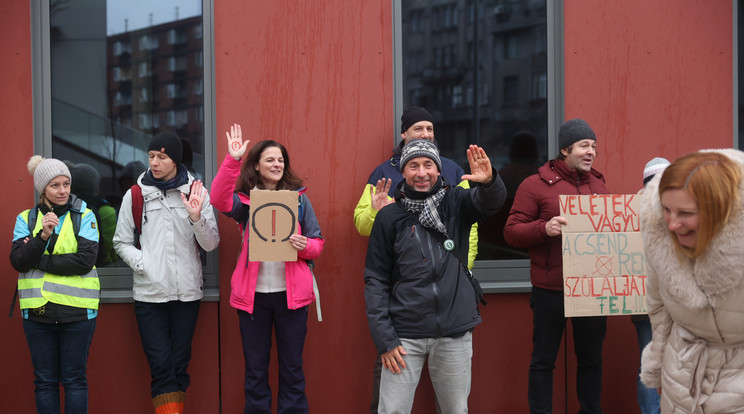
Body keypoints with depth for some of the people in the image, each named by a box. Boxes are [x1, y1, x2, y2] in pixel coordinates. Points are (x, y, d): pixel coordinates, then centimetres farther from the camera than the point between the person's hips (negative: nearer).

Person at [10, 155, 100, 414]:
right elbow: (18, 262, -5)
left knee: (74, 380, 5)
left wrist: (39, 261, -11)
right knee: (45, 381, 9)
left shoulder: (84, 216, 0)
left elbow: (85, 261, -12)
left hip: (76, 310, -2)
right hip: (37, 310, 2)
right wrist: (43, 235, -19)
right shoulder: (26, 218, 7)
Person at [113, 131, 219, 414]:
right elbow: (122, 243, 7)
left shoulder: (196, 193, 3)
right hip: (149, 293, -1)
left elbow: (211, 244, 0)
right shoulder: (135, 195, 3)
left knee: (180, 366, 7)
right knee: (161, 367, -5)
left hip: (187, 292, 1)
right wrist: (143, 264, -10)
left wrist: (196, 217, -17)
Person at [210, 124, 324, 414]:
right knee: (255, 368, 9)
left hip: (291, 292, 0)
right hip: (254, 292, 0)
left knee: (292, 367, 7)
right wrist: (233, 160, -26)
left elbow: (317, 243, 8)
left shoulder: (299, 198, 7)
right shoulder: (246, 200, 4)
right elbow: (220, 200, -18)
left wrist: (304, 246, -15)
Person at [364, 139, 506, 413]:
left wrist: (488, 181, -41)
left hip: (455, 330, 1)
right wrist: (384, 339, -6)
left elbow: (492, 202, -17)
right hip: (405, 333, -1)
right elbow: (376, 280, 1)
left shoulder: (455, 203, 3)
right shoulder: (389, 217, 1)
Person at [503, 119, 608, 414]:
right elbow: (511, 232, -8)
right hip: (550, 290, -4)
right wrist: (544, 228, -24)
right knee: (543, 360, 4)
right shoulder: (535, 185, -4)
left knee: (591, 358, 14)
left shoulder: (598, 184, 12)